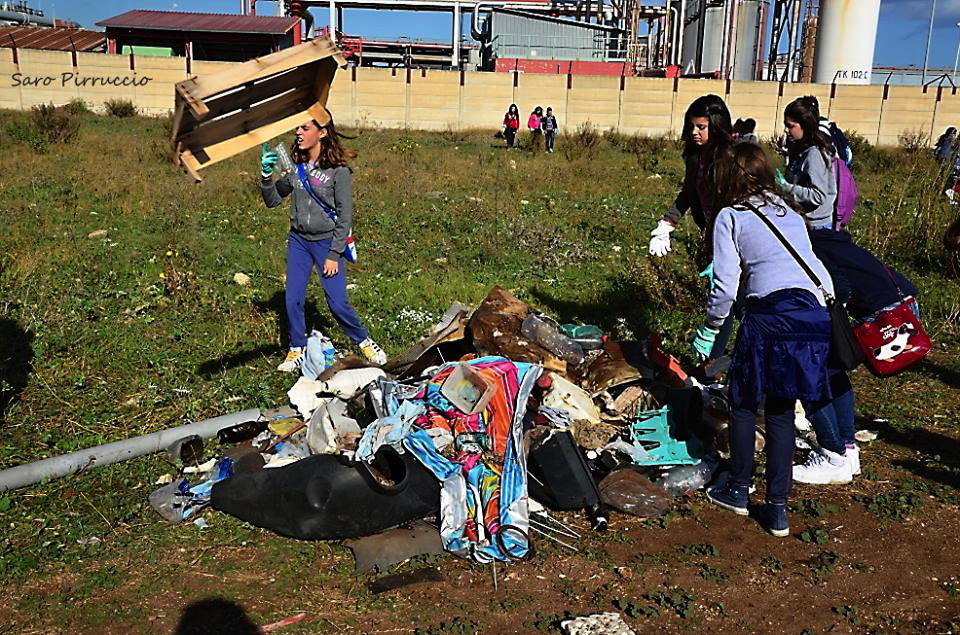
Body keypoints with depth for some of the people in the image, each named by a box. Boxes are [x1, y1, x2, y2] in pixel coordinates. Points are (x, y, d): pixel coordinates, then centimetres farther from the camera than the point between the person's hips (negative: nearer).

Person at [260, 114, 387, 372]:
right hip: (298, 240, 5)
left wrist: (334, 255, -13)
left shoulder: (338, 170, -12)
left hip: (327, 242, -4)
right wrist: (266, 175, -10)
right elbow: (272, 200, 9)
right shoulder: (295, 166, 3)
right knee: (293, 300, 3)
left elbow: (345, 216, -10)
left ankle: (364, 342, 20)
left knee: (337, 302, -4)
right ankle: (297, 351, 21)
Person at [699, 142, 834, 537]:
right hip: (816, 314, 5)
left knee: (744, 403, 15)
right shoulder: (792, 216, 24)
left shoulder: (730, 217, 7)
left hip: (770, 315, -5)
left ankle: (738, 490, 26)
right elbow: (812, 264, 21)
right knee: (781, 412, 14)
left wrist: (710, 329, 11)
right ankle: (777, 508, 16)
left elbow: (725, 285, 0)